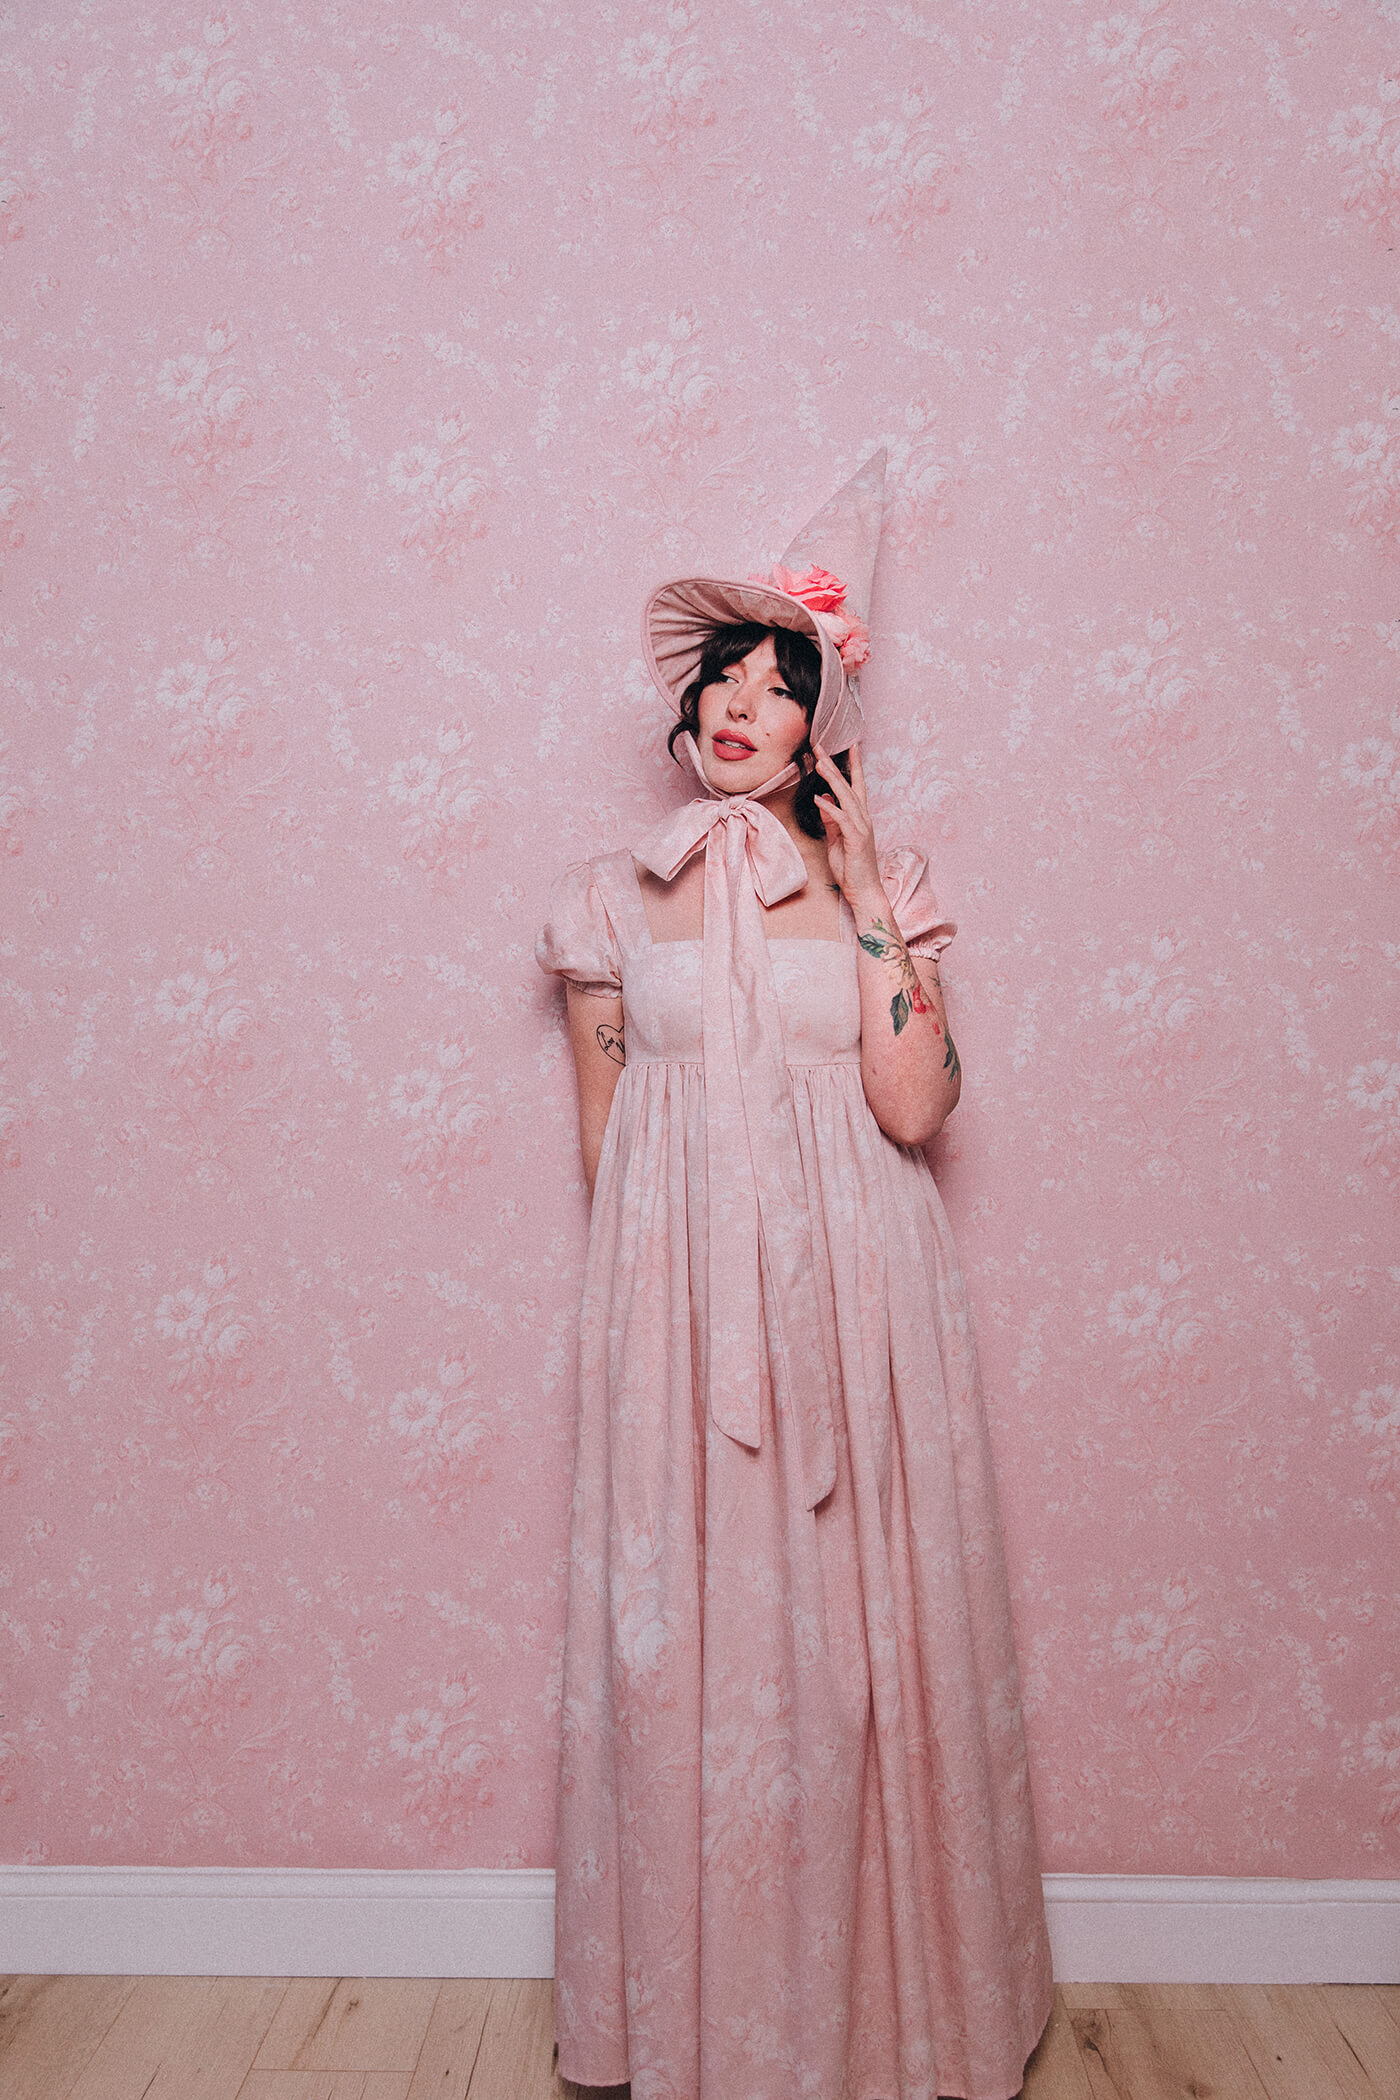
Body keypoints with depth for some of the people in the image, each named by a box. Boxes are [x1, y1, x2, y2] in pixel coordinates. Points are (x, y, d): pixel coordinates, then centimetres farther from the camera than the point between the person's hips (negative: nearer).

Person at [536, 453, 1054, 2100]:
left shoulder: (879, 886, 4)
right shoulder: (615, 897, 6)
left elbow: (913, 1108, -9)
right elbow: (603, 1131, 11)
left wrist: (866, 898, -9)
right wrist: (677, 1258, 6)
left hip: (850, 1299, 0)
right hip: (678, 1302, 1)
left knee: (855, 1622, 6)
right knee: (684, 1627, 6)